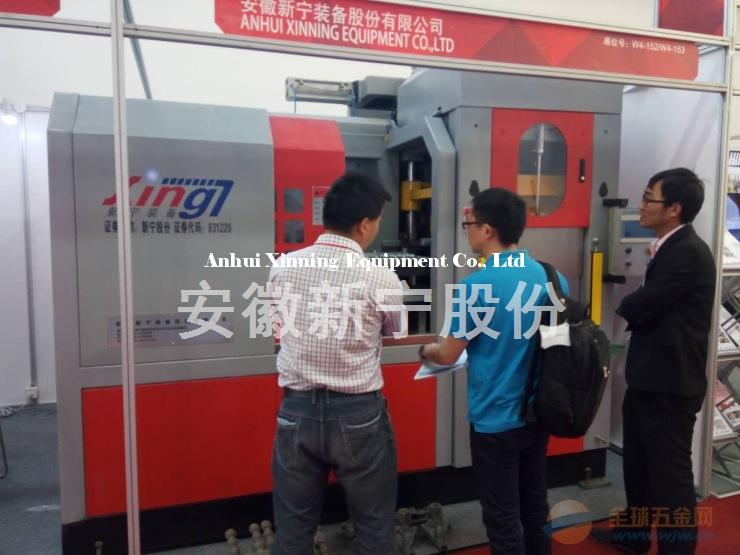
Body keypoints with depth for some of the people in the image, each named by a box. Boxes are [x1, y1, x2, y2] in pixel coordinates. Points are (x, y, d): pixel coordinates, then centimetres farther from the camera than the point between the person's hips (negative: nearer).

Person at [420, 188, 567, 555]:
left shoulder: (476, 286, -20)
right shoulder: (553, 278, -2)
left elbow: (448, 355, -13)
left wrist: (425, 350, 8)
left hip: (495, 419, -6)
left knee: (502, 518, 10)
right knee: (535, 505, 22)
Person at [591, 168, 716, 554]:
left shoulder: (688, 252, -19)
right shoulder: (671, 248, 12)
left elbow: (640, 305, -20)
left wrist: (623, 307, -1)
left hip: (670, 381, -10)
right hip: (651, 376, 10)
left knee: (669, 469, 4)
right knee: (639, 460, 22)